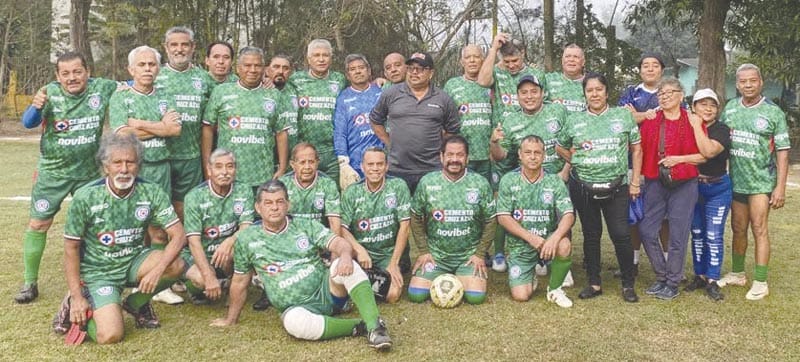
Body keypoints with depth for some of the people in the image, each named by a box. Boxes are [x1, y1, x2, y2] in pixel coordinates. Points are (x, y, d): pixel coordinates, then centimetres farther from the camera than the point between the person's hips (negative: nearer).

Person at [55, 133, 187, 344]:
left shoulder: (151, 193, -11)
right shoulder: (85, 198, -16)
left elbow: (178, 235, -14)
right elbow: (71, 249, -8)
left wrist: (157, 270, -29)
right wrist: (77, 297, -10)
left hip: (134, 262, 3)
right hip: (99, 271, -3)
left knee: (175, 266, -25)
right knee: (110, 335, -20)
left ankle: (136, 303, 5)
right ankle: (75, 306, 13)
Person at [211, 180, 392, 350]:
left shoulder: (306, 226, 4)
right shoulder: (247, 240, 3)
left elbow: (339, 243, -8)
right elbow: (240, 282, 14)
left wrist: (346, 256, -32)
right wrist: (230, 320, 22)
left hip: (325, 292, 1)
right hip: (296, 308, -1)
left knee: (345, 265, -29)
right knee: (294, 321, -38)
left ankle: (374, 327, -35)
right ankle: (359, 326, -22)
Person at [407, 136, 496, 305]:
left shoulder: (480, 184, -4)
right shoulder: (427, 182, -4)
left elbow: (489, 221, 1)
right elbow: (416, 218, 4)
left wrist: (480, 254, -3)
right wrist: (423, 251, -1)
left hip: (469, 254, 0)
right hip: (435, 253, 1)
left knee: (476, 297, -17)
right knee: (416, 295, -12)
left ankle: (462, 278, 18)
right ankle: (441, 278, 21)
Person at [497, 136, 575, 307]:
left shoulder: (555, 182, -3)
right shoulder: (508, 181, -4)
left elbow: (568, 215, -12)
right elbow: (503, 217, -9)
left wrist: (555, 238, -32)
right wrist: (531, 237, -20)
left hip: (547, 240, 1)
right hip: (519, 245, 0)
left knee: (564, 246, -34)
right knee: (520, 296, -13)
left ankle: (554, 289, -6)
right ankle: (531, 276, 25)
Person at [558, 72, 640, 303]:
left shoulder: (624, 115, 4)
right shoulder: (574, 120, 6)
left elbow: (636, 149, 6)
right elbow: (560, 147, 18)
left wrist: (635, 182, 2)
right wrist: (576, 159, 1)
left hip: (616, 187, -1)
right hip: (583, 187, 2)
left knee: (621, 234, -5)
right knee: (591, 235, 10)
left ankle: (628, 284, 11)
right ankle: (594, 283, 21)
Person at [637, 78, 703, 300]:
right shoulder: (650, 120, 5)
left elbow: (704, 155, -2)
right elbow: (640, 148, 8)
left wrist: (679, 159, -13)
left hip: (684, 185, -3)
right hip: (655, 183, 3)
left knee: (678, 236, 2)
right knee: (646, 231, 2)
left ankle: (673, 284, 14)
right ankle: (661, 277, 20)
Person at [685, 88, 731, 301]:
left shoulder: (722, 130, -9)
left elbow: (708, 151, -26)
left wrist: (697, 126, -20)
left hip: (717, 189, -3)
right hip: (692, 187, 4)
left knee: (714, 236, -3)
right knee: (697, 234, 11)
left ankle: (712, 281, 6)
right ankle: (699, 276, 22)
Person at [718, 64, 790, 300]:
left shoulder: (773, 113, -6)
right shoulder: (730, 108, 5)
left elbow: (782, 152, -6)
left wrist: (780, 187, -11)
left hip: (761, 182, -4)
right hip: (735, 181, 4)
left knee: (759, 230, -3)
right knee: (738, 230, 13)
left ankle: (760, 283, 6)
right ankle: (737, 274, 28)